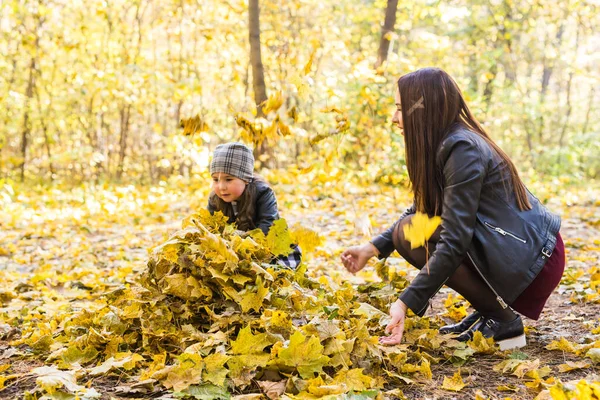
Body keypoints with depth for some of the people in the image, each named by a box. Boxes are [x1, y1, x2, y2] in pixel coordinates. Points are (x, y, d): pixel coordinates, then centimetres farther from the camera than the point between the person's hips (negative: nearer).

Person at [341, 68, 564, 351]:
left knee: (409, 234, -14)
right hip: (522, 251, 9)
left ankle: (501, 320, -6)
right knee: (410, 226, 11)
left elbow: (454, 242, -25)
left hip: (530, 263, -9)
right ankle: (489, 310, 11)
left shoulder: (462, 150, -21)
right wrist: (372, 248, 5)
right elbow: (419, 211, 15)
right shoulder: (447, 145, 7)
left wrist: (406, 303, -24)